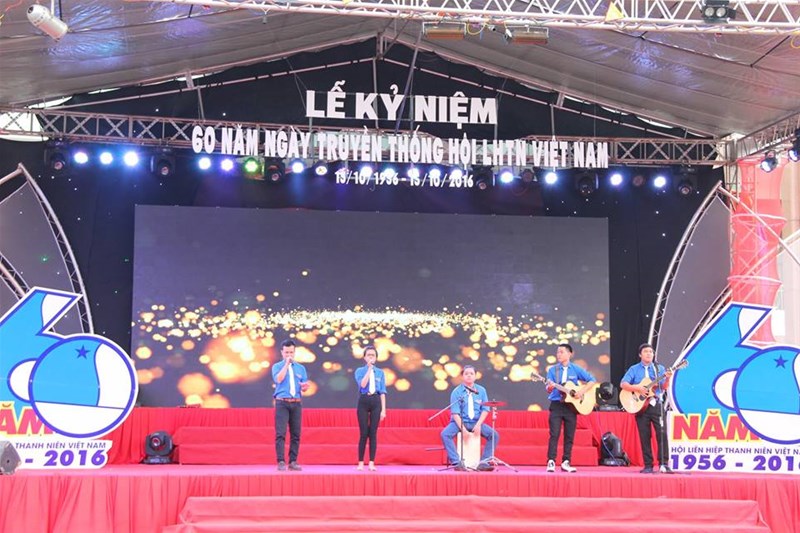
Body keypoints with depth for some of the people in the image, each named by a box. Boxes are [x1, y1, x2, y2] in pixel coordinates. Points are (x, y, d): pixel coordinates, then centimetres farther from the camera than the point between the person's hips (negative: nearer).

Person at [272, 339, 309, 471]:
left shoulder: (300, 368, 14)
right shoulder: (277, 366, 5)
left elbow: (304, 389, 12)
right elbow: (278, 379, -16)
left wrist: (305, 386, -11)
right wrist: (286, 364, -13)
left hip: (296, 403, 3)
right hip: (282, 403, -3)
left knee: (296, 434, 3)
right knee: (280, 434, -9)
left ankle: (293, 462, 8)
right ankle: (281, 462, -7)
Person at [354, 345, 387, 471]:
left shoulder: (380, 372, 9)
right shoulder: (360, 371, 3)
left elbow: (382, 392, 6)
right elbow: (362, 384, -16)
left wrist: (383, 409, 0)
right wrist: (369, 369, -13)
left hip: (376, 402, 2)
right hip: (363, 401, -1)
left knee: (373, 433, 1)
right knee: (364, 433, -2)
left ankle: (371, 463, 5)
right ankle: (361, 463, 6)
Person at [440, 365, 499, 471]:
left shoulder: (481, 391, 4)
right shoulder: (456, 392, -5)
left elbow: (485, 410, 1)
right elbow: (455, 413, -11)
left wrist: (478, 425, -13)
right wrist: (463, 429, -23)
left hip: (476, 422, 2)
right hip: (460, 422, -2)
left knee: (494, 435, -19)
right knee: (445, 434, -30)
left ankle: (484, 462, -16)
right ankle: (456, 462, -29)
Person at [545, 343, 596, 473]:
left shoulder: (576, 369, 4)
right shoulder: (552, 370, 3)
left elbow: (592, 380, 5)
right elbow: (549, 389, -4)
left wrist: (582, 391, -9)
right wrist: (550, 387, -28)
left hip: (571, 405, 1)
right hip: (556, 405, -1)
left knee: (569, 436, 3)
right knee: (554, 434, -7)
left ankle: (566, 462, 10)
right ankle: (551, 462, -6)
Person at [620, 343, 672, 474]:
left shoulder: (659, 368, 10)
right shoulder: (634, 369, 7)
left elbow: (664, 387, 2)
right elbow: (623, 384, -2)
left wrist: (667, 379, -19)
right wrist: (636, 388, -16)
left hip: (656, 404, 0)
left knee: (662, 434, -8)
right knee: (644, 436, 0)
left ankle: (664, 464, -4)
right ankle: (648, 465, 5)